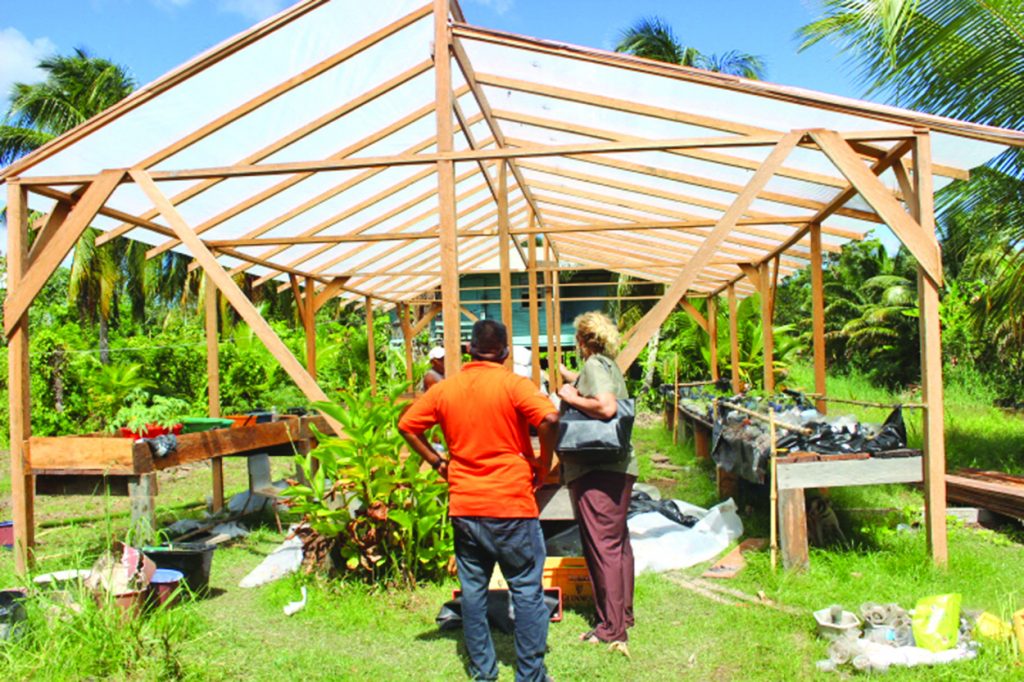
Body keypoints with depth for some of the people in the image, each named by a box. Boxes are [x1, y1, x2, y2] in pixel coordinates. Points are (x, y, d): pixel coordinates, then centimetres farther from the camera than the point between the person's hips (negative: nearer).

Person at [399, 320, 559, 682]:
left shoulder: (444, 389, 4)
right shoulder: (513, 385, -9)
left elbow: (407, 425, 8)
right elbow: (549, 418, -23)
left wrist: (438, 463, 10)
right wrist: (543, 464, -9)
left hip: (464, 506, 4)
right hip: (512, 504, -4)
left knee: (473, 588, 14)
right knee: (527, 590, 7)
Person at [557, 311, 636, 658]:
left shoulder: (594, 365, -10)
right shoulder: (609, 366, 18)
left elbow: (606, 407, -27)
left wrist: (570, 397, -13)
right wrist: (564, 373, 54)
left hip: (597, 470, -10)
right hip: (618, 466, 10)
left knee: (602, 546, -7)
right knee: (617, 541, 17)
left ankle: (612, 630, -2)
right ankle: (624, 614, 29)